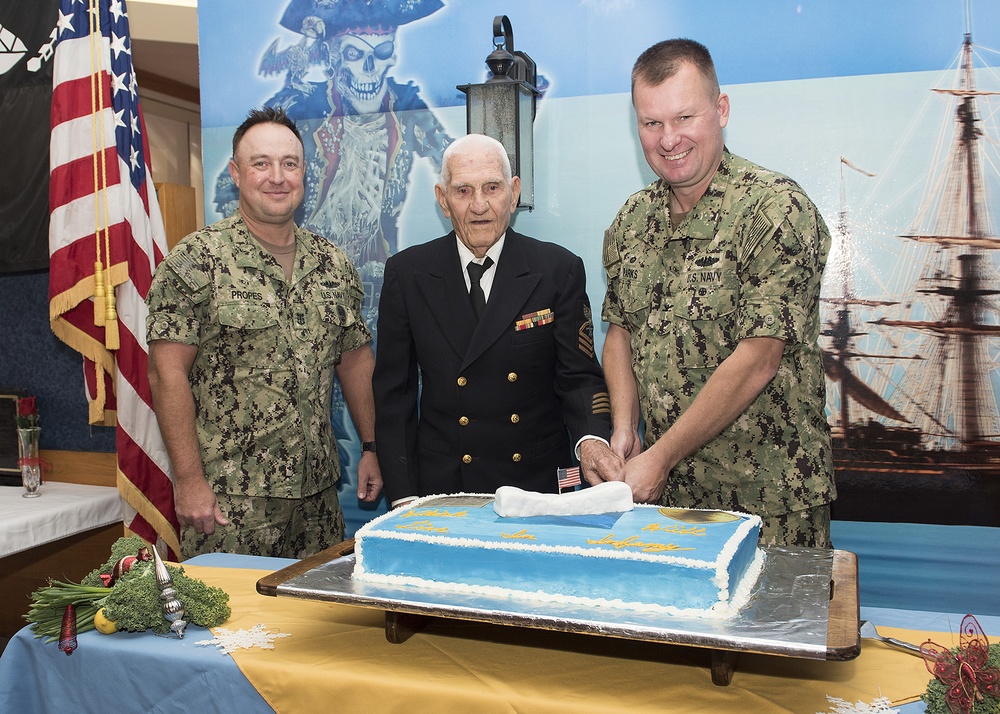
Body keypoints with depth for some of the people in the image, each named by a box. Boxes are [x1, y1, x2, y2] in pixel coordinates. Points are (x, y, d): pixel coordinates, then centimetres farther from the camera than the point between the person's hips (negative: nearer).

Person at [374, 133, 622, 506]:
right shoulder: (406, 273, -1)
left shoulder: (560, 270, -3)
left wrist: (592, 440, -24)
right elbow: (393, 390, 1)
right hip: (442, 486, 0)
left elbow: (578, 375, -3)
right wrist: (403, 497, -5)